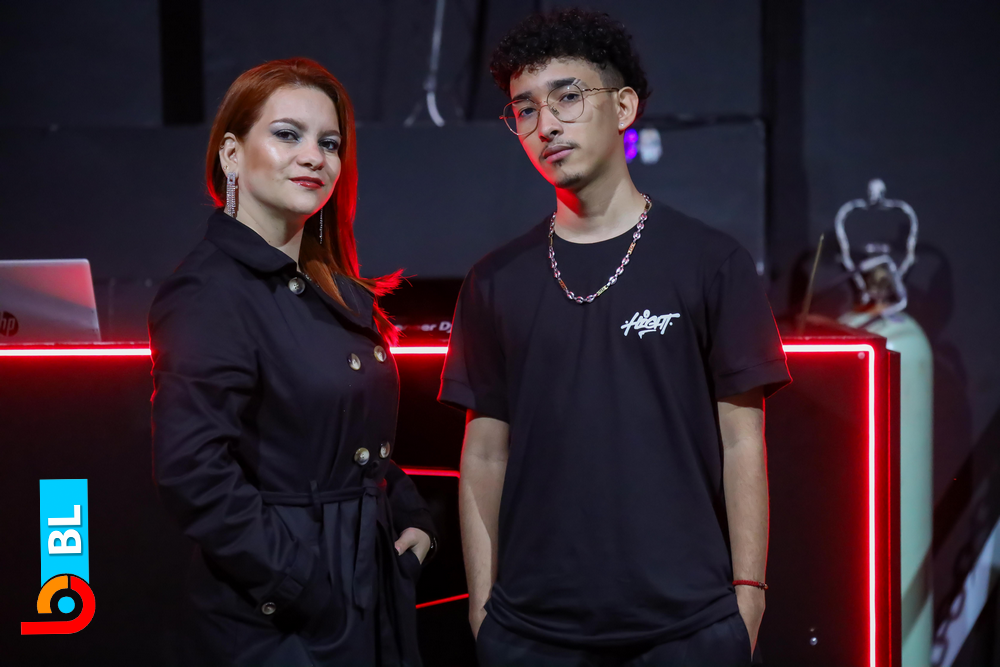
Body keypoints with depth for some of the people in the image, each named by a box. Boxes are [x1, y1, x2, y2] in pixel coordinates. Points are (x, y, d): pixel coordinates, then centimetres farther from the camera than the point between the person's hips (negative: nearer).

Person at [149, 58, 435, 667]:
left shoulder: (339, 295, 12)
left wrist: (413, 524, 5)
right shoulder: (210, 292, -14)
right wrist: (304, 591, -21)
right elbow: (193, 472, -24)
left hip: (376, 599, 8)